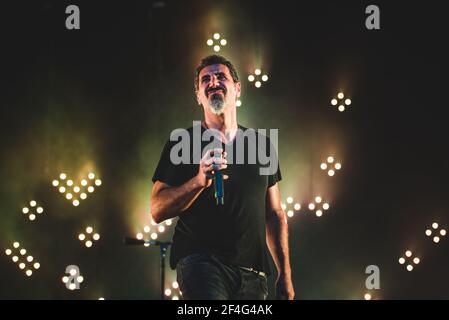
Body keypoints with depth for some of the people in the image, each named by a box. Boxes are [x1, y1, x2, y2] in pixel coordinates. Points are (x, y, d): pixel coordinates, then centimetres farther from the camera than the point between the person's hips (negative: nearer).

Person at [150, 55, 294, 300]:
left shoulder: (261, 145, 16)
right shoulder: (183, 142, 4)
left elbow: (274, 215, 19)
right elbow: (157, 210, -3)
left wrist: (285, 274, 12)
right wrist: (199, 180, -18)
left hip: (252, 272, 5)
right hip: (200, 261, -5)